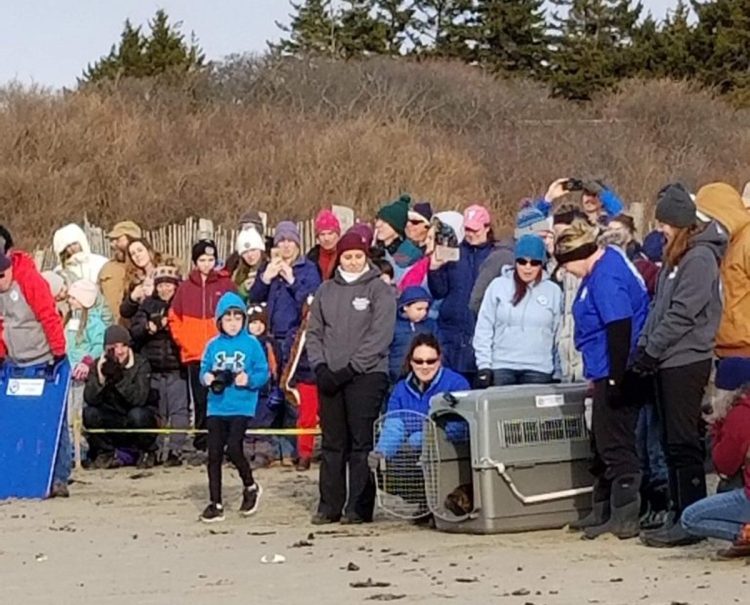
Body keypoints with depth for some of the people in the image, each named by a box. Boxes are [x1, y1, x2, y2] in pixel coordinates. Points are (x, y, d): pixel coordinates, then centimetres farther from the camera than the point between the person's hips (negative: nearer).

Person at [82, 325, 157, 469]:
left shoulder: (140, 364, -14)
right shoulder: (99, 365, -8)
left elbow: (139, 399, -28)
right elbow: (89, 399, -21)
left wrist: (119, 377, -38)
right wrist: (101, 379, -37)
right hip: (112, 423, 2)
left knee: (137, 415, -34)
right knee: (89, 413, -24)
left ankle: (146, 453, -4)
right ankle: (105, 454, 0)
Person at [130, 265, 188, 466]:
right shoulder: (148, 305, 12)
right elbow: (134, 331, 5)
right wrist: (149, 327, -13)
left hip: (176, 367, -3)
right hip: (153, 368, 3)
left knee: (179, 410, -6)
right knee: (154, 411, 7)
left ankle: (175, 450, -5)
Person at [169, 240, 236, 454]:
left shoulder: (226, 285, 6)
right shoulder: (185, 287, 9)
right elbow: (174, 318, 11)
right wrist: (184, 341, 0)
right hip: (194, 354, 1)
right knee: (200, 401, 3)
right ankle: (201, 445, 8)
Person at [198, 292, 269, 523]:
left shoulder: (252, 344, -1)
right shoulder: (213, 345, 8)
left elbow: (263, 373, -1)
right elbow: (204, 371, 10)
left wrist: (249, 379, -19)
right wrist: (207, 378, -12)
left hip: (242, 406, -4)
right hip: (217, 406, 4)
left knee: (233, 448, -15)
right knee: (214, 454, 3)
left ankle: (250, 487, 13)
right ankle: (215, 504, 10)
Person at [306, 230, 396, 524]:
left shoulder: (378, 290, 0)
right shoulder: (326, 290, 14)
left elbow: (379, 337, -9)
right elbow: (314, 331, 15)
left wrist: (350, 369, -13)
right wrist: (320, 365, -2)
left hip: (366, 375, -5)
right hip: (330, 377, 5)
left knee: (362, 443, -6)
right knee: (332, 443, 7)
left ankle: (359, 507, -3)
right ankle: (329, 506, 11)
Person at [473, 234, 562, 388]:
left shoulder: (553, 291, 5)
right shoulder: (498, 286, 3)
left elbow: (559, 336, 8)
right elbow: (483, 330, 3)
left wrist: (557, 374, 6)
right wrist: (484, 365, -3)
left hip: (539, 370, 0)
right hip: (501, 368, 0)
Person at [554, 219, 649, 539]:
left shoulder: (605, 278, -19)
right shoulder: (608, 261, 13)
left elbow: (619, 329, -24)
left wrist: (616, 378, -22)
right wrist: (599, 376, 24)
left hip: (615, 374, -11)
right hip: (607, 373, 11)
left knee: (615, 445, -5)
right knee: (604, 444, 18)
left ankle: (625, 518, 0)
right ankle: (602, 511, 28)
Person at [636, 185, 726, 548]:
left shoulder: (700, 258, -12)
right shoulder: (675, 258, 17)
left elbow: (683, 314, -17)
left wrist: (651, 351, -13)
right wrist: (644, 346, 6)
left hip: (686, 362, -9)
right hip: (667, 362, 9)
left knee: (683, 442, -7)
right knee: (672, 442, 11)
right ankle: (679, 515, 16)